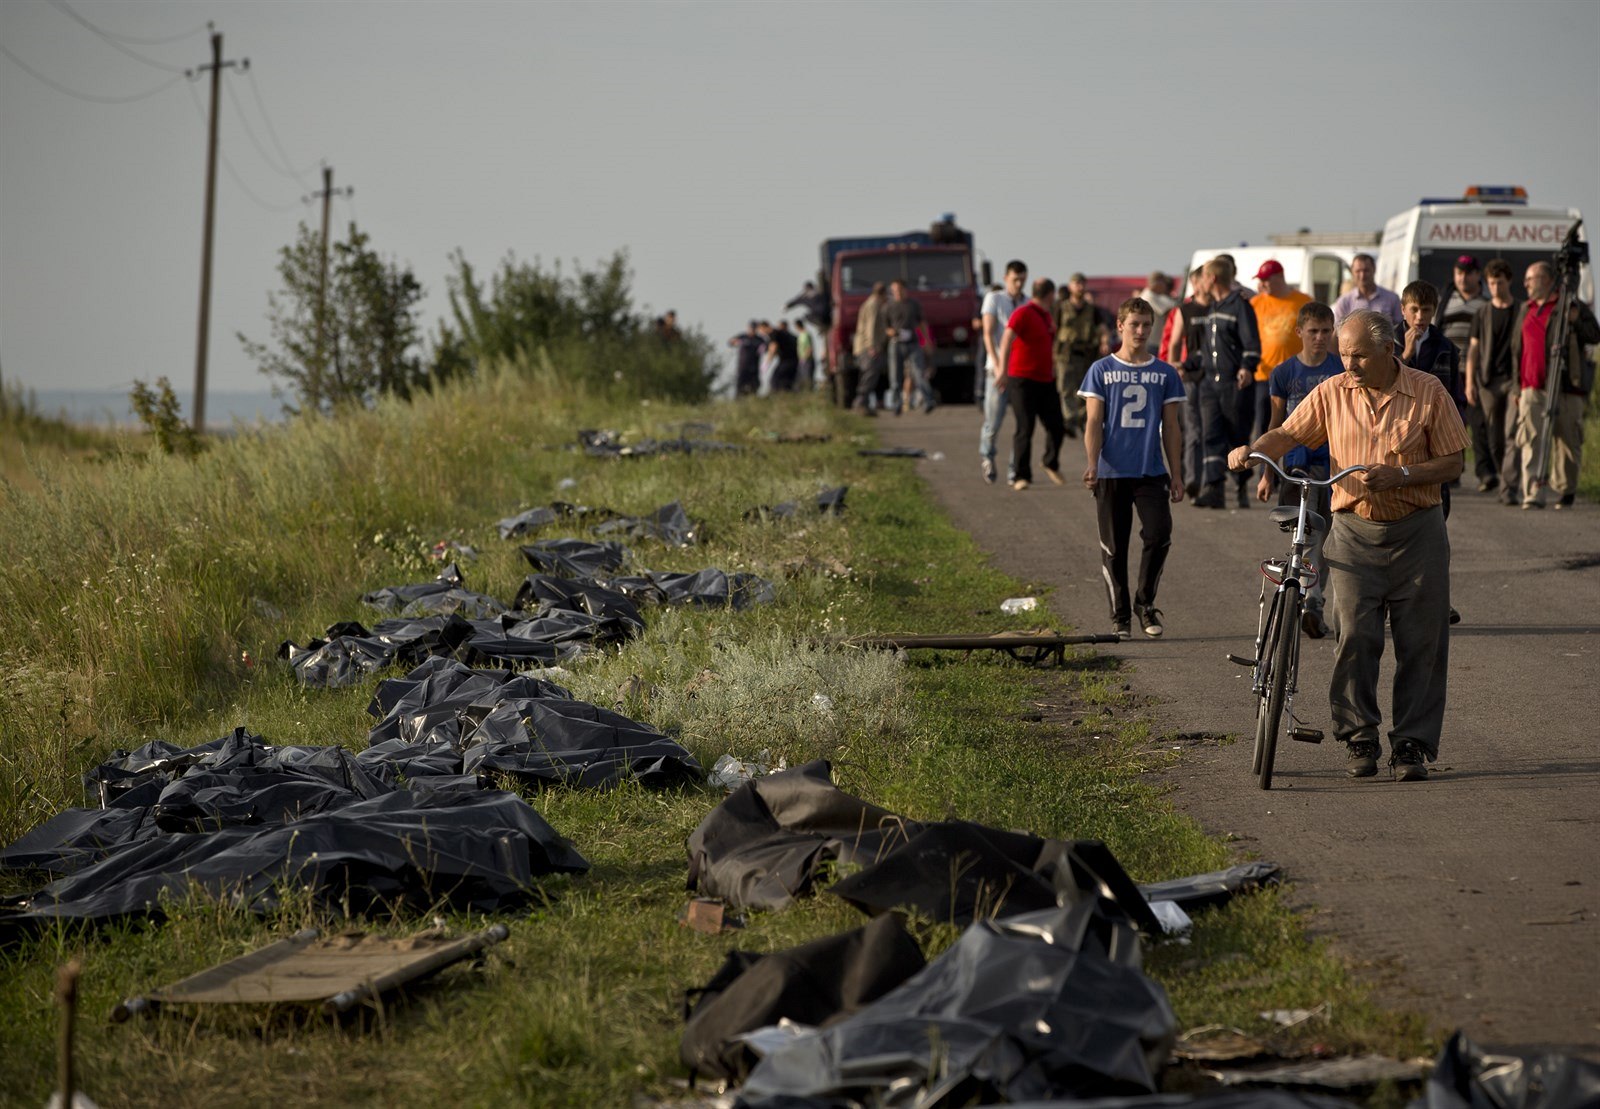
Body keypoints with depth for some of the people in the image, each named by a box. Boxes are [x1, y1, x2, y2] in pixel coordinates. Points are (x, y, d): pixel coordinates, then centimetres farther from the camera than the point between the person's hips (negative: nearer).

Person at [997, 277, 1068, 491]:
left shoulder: (1048, 317, 15)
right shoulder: (1023, 314, -12)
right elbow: (1007, 339, -25)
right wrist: (1003, 369, -35)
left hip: (1046, 380, 8)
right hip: (1023, 379, -8)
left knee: (1057, 427, 7)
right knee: (1025, 429, -8)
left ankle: (1051, 465, 30)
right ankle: (1021, 477, -1)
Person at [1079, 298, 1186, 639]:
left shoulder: (1164, 374, 8)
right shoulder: (1101, 371, 3)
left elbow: (1171, 428, 11)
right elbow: (1093, 422, 0)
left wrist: (1176, 474, 8)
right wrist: (1092, 464, -13)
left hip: (1152, 472, 1)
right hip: (1112, 472, -1)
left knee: (1159, 535, -15)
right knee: (1114, 547, 2)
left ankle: (1145, 603, 4)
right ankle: (1120, 615, 13)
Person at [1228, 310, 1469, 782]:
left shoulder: (1428, 393, -3)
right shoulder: (1332, 393, 3)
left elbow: (1452, 461, -1)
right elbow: (1288, 434, 4)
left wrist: (1400, 476, -16)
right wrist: (1253, 451, -16)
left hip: (1417, 534, -1)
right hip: (1354, 531, 1)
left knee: (1419, 643, 0)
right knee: (1354, 637, -7)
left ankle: (1413, 743, 8)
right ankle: (1359, 738, 4)